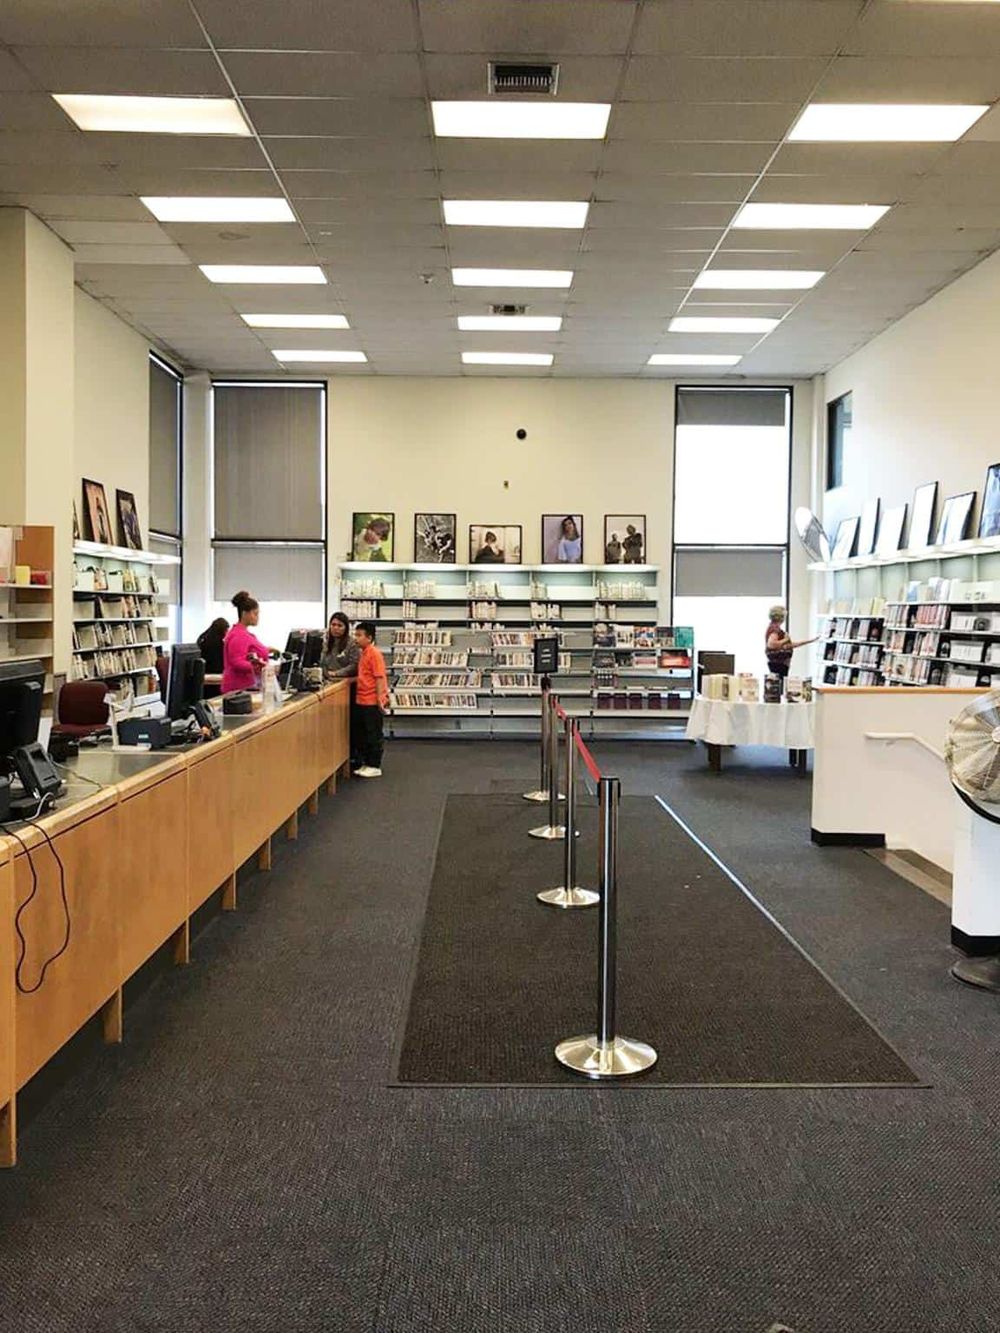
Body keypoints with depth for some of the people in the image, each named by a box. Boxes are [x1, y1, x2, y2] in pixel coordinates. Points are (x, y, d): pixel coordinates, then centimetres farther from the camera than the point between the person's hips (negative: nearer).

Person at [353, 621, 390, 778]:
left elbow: (379, 677, -19)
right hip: (363, 701, 9)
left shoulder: (374, 654, -15)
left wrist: (380, 698, -22)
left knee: (374, 735, 0)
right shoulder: (364, 653, 12)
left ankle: (375, 766, 7)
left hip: (372, 702, -9)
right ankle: (366, 763, 23)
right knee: (364, 734, 14)